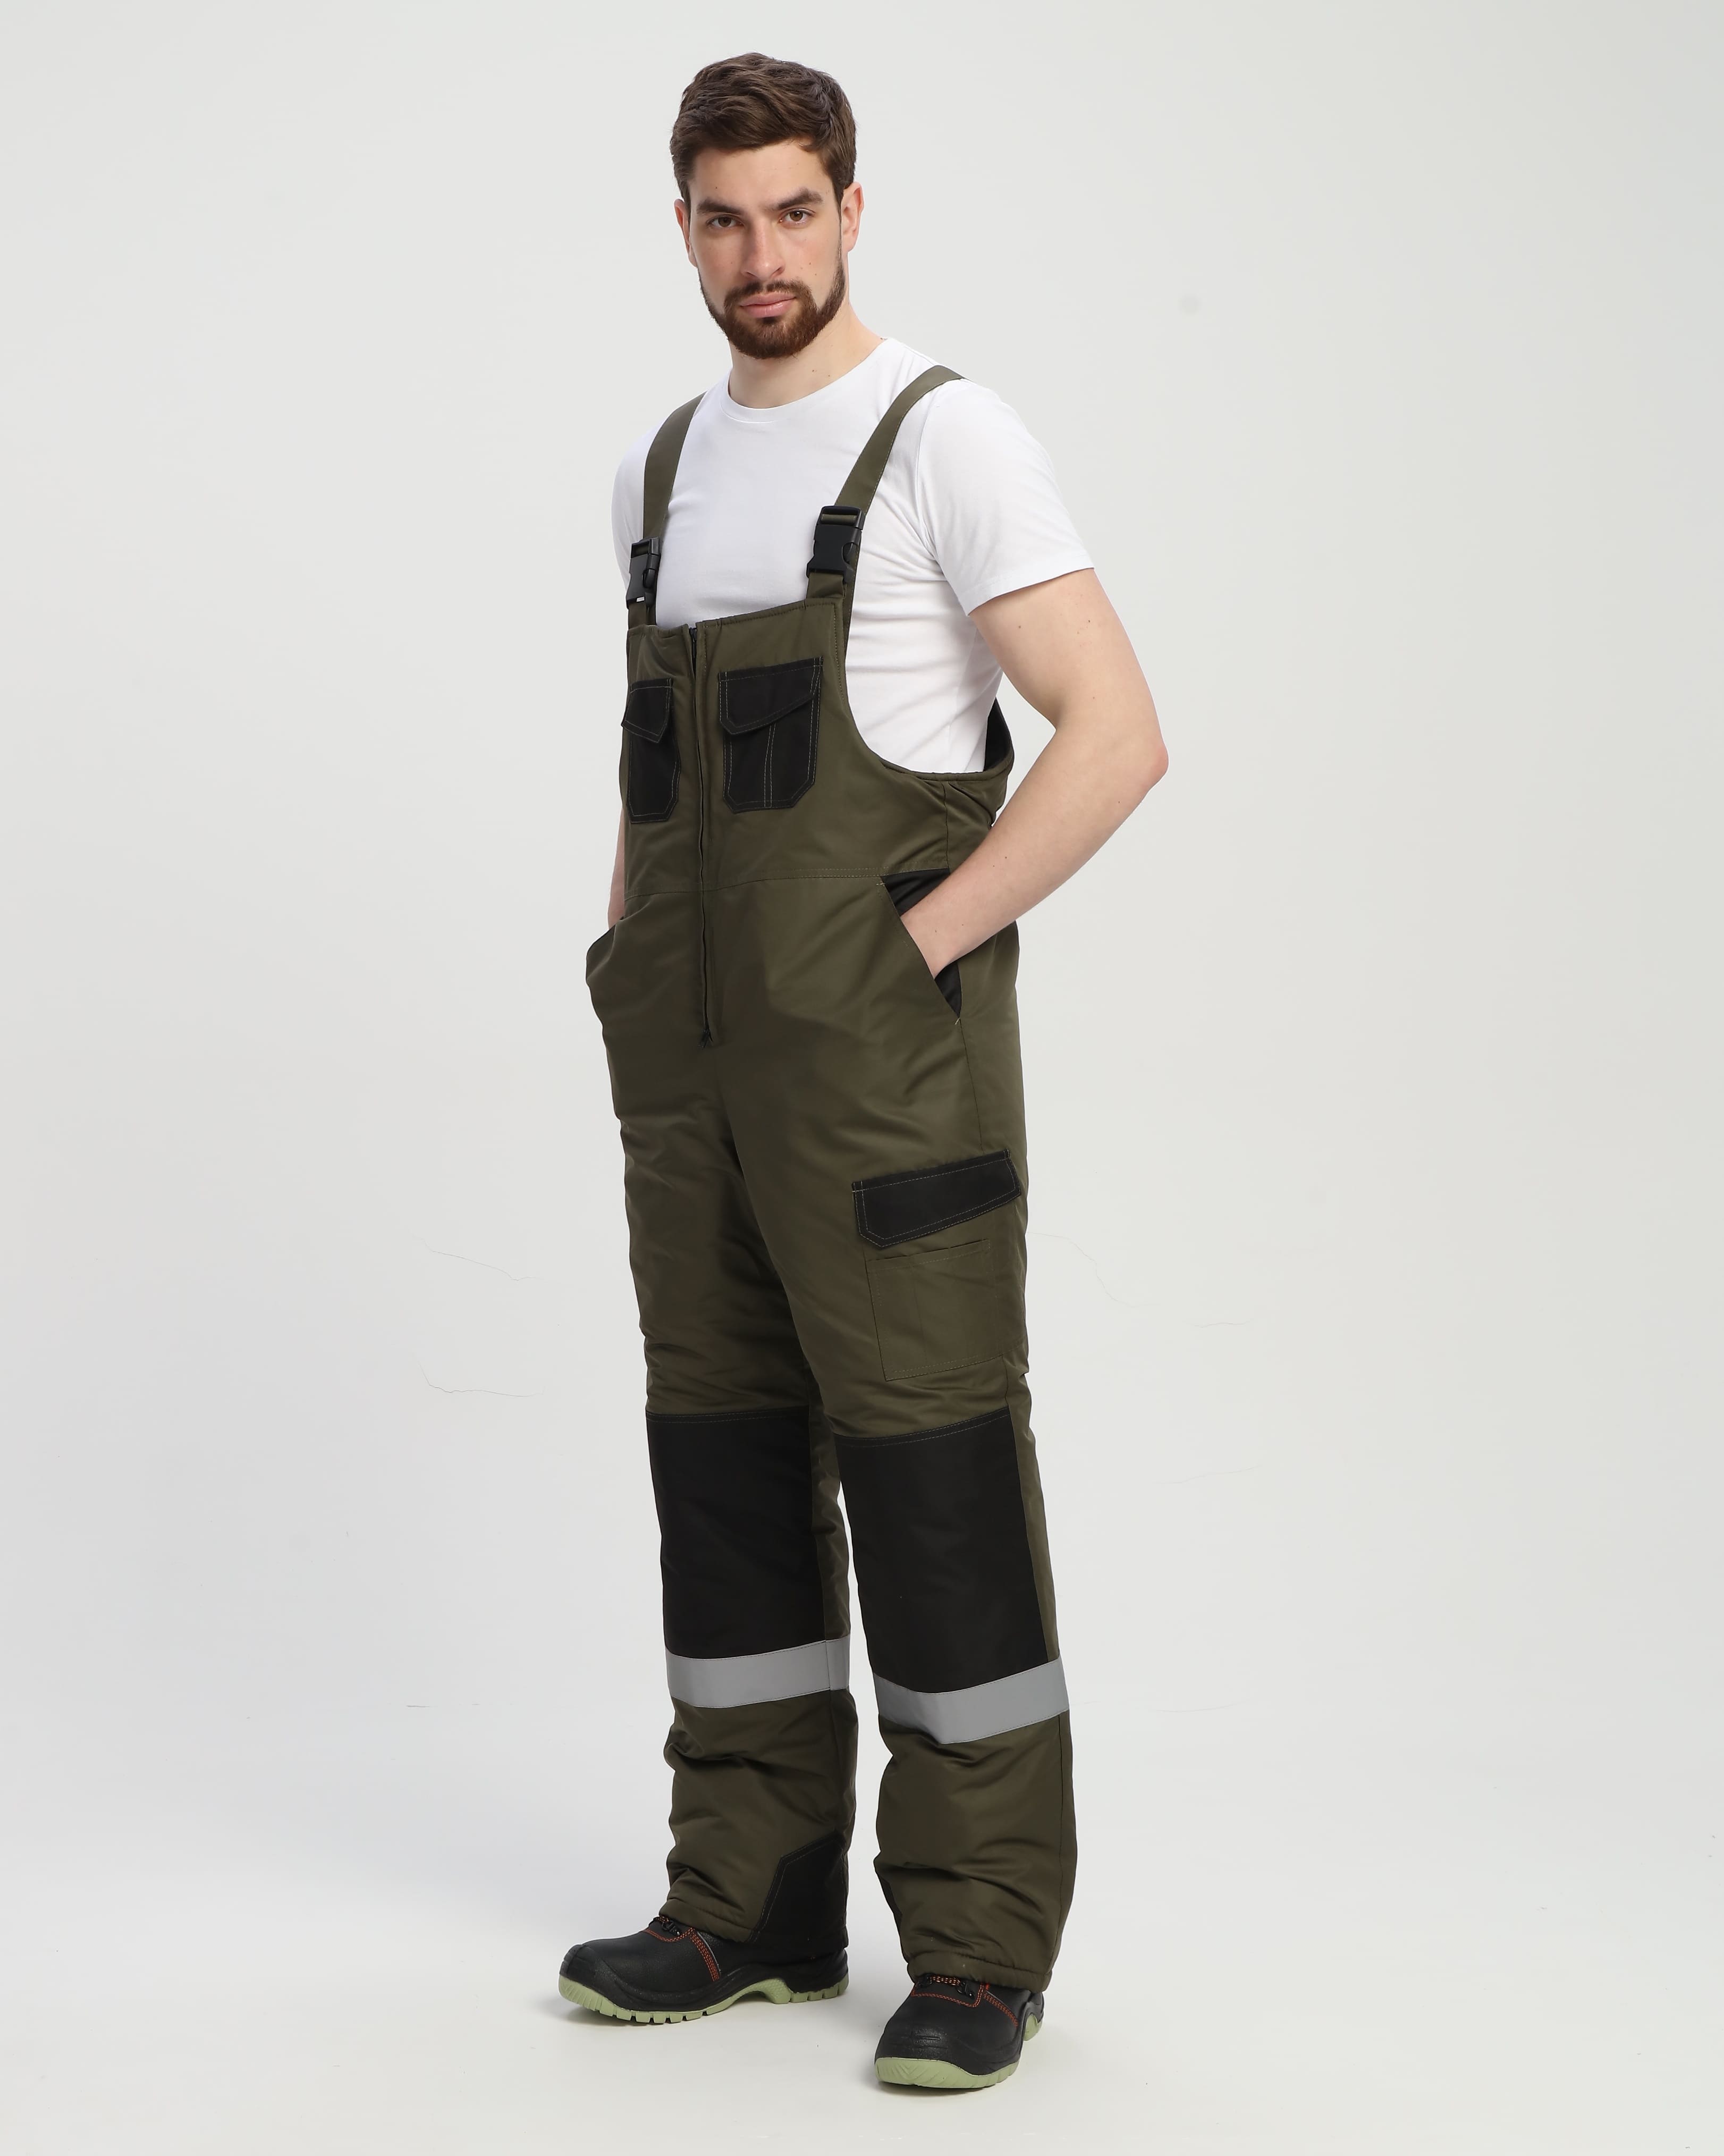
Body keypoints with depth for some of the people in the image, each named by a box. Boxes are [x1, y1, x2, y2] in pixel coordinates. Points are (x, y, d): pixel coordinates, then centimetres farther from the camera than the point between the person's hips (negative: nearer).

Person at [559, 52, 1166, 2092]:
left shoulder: (946, 438, -8)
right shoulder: (662, 472, 15)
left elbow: (1118, 734, -15)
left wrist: (915, 947, -16)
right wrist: (633, 969, 12)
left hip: (882, 1057, -7)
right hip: (694, 1068, 7)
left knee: (929, 1465, -5)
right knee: (724, 1459, 10)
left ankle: (977, 1949, 3)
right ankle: (754, 1908, 21)